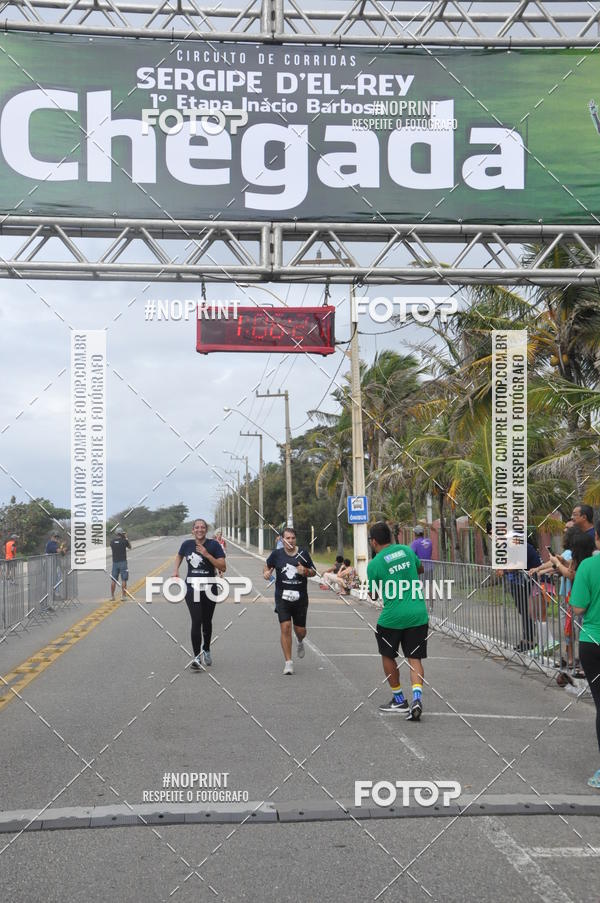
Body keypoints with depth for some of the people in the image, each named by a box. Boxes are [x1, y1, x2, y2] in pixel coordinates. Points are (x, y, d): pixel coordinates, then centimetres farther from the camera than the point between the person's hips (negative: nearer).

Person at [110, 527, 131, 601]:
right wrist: (126, 538, 16)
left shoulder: (112, 541, 2)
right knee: (124, 580, 1)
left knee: (113, 580, 11)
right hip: (123, 562, -4)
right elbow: (130, 547, 9)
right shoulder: (124, 541, -9)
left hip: (115, 562, 4)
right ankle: (123, 596, -1)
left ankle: (112, 596, 14)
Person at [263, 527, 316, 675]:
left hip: (300, 598, 1)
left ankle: (300, 643, 46)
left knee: (300, 630, 7)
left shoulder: (303, 554, 1)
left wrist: (306, 571, -13)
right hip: (282, 597, -1)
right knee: (285, 628, -12)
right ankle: (288, 662, -4)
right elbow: (267, 566, 17)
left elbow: (313, 572, 8)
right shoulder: (277, 554, 0)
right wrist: (266, 572, -5)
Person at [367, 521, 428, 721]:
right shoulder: (406, 550, 5)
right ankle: (417, 697, -16)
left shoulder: (374, 564, -7)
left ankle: (399, 699, 24)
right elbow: (420, 568, 25)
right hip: (418, 614, 4)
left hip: (392, 616, -3)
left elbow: (374, 595, 3)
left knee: (388, 656, 18)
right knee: (414, 658, 6)